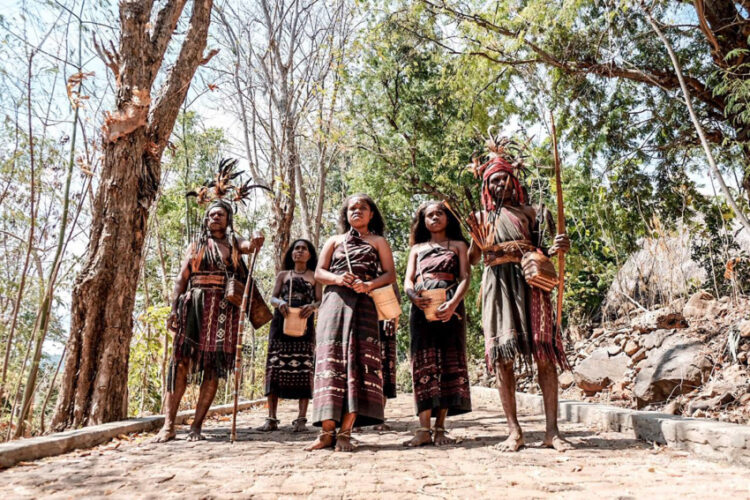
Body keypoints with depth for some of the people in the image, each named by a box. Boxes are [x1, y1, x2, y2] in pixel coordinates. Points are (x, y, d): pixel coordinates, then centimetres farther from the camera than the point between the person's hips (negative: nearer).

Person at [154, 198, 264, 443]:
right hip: (195, 306, 1)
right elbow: (181, 278, 12)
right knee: (181, 361, -7)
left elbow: (249, 246, -8)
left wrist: (255, 243, -33)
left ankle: (197, 426, 1)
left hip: (224, 310, 0)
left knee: (214, 365, -3)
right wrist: (174, 309, 0)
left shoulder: (233, 242, 15)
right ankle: (168, 425, -5)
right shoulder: (196, 244, 18)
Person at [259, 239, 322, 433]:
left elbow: (320, 300, 4)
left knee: (303, 368, -6)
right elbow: (273, 298, 8)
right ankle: (272, 418, -1)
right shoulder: (283, 275, 19)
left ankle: (301, 418, -3)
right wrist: (280, 303, -16)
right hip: (281, 324, 2)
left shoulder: (315, 276, 14)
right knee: (275, 366, -4)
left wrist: (312, 306, -19)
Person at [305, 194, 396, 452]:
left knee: (358, 360, -12)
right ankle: (327, 431, -8)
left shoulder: (378, 241, 18)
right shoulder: (334, 240, 23)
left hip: (363, 305, -1)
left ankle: (345, 432, -11)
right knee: (331, 359, -9)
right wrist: (338, 279, -7)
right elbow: (319, 272, 14)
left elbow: (390, 275, 7)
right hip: (334, 302, 2)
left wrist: (368, 285, -12)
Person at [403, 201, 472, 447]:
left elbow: (465, 278, 4)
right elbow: (408, 280, 12)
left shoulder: (458, 245, 18)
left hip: (449, 307, -1)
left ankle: (440, 428, 0)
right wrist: (413, 295, -12)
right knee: (424, 362, -7)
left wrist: (453, 304, -15)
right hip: (422, 306, 1)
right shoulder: (417, 248, 23)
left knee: (449, 362, -4)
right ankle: (424, 429, -9)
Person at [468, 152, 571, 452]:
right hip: (497, 287, 1)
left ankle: (552, 431, 0)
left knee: (545, 356, -5)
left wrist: (558, 248, -9)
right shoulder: (483, 217, 17)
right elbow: (472, 260, 12)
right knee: (502, 357, -3)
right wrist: (477, 238, -6)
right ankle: (514, 431, 5)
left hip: (529, 284, 0)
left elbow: (543, 250, 12)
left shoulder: (528, 212, 16)